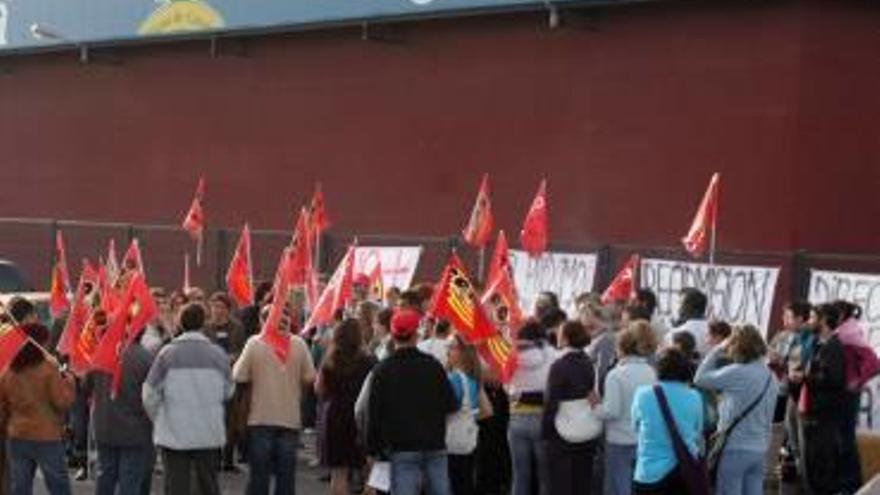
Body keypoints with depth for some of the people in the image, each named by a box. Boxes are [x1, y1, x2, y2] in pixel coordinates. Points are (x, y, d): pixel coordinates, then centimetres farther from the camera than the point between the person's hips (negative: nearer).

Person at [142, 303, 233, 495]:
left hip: (174, 434, -2)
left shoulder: (167, 353, -9)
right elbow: (227, 392, 4)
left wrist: (157, 419, 12)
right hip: (209, 434, 2)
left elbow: (150, 393, -5)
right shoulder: (218, 354, -6)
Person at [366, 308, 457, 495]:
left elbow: (374, 414, -2)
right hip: (435, 447, 2)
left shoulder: (383, 370, -4)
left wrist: (373, 449, 6)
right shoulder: (433, 366, 0)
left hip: (402, 448, -2)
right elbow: (450, 405, 3)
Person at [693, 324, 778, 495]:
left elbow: (699, 379, -7)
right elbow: (768, 417, 13)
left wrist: (717, 351, 0)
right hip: (759, 449, 7)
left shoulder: (736, 373, -15)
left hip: (735, 448, -7)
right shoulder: (771, 377, 8)